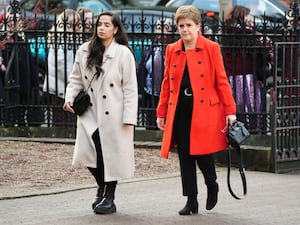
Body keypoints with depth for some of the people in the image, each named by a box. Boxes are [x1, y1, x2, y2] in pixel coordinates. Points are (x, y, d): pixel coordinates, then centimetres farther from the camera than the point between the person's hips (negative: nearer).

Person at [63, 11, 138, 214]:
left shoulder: (123, 53, -8)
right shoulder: (84, 51, 4)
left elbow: (130, 89, -8)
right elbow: (76, 79, 13)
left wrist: (129, 118, -11)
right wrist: (70, 97, -5)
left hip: (113, 114, -3)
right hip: (90, 113, 3)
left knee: (111, 155, 1)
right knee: (88, 153, -7)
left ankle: (109, 198, 16)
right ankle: (102, 187, 20)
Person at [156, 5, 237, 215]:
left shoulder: (211, 48, -1)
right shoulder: (172, 50, 10)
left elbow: (222, 81, -1)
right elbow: (167, 84, 14)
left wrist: (230, 110, -6)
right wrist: (162, 112, 12)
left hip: (204, 111, -4)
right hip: (180, 112, 4)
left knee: (203, 154, -6)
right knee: (185, 157, 4)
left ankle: (212, 186, 24)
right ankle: (191, 201, 12)